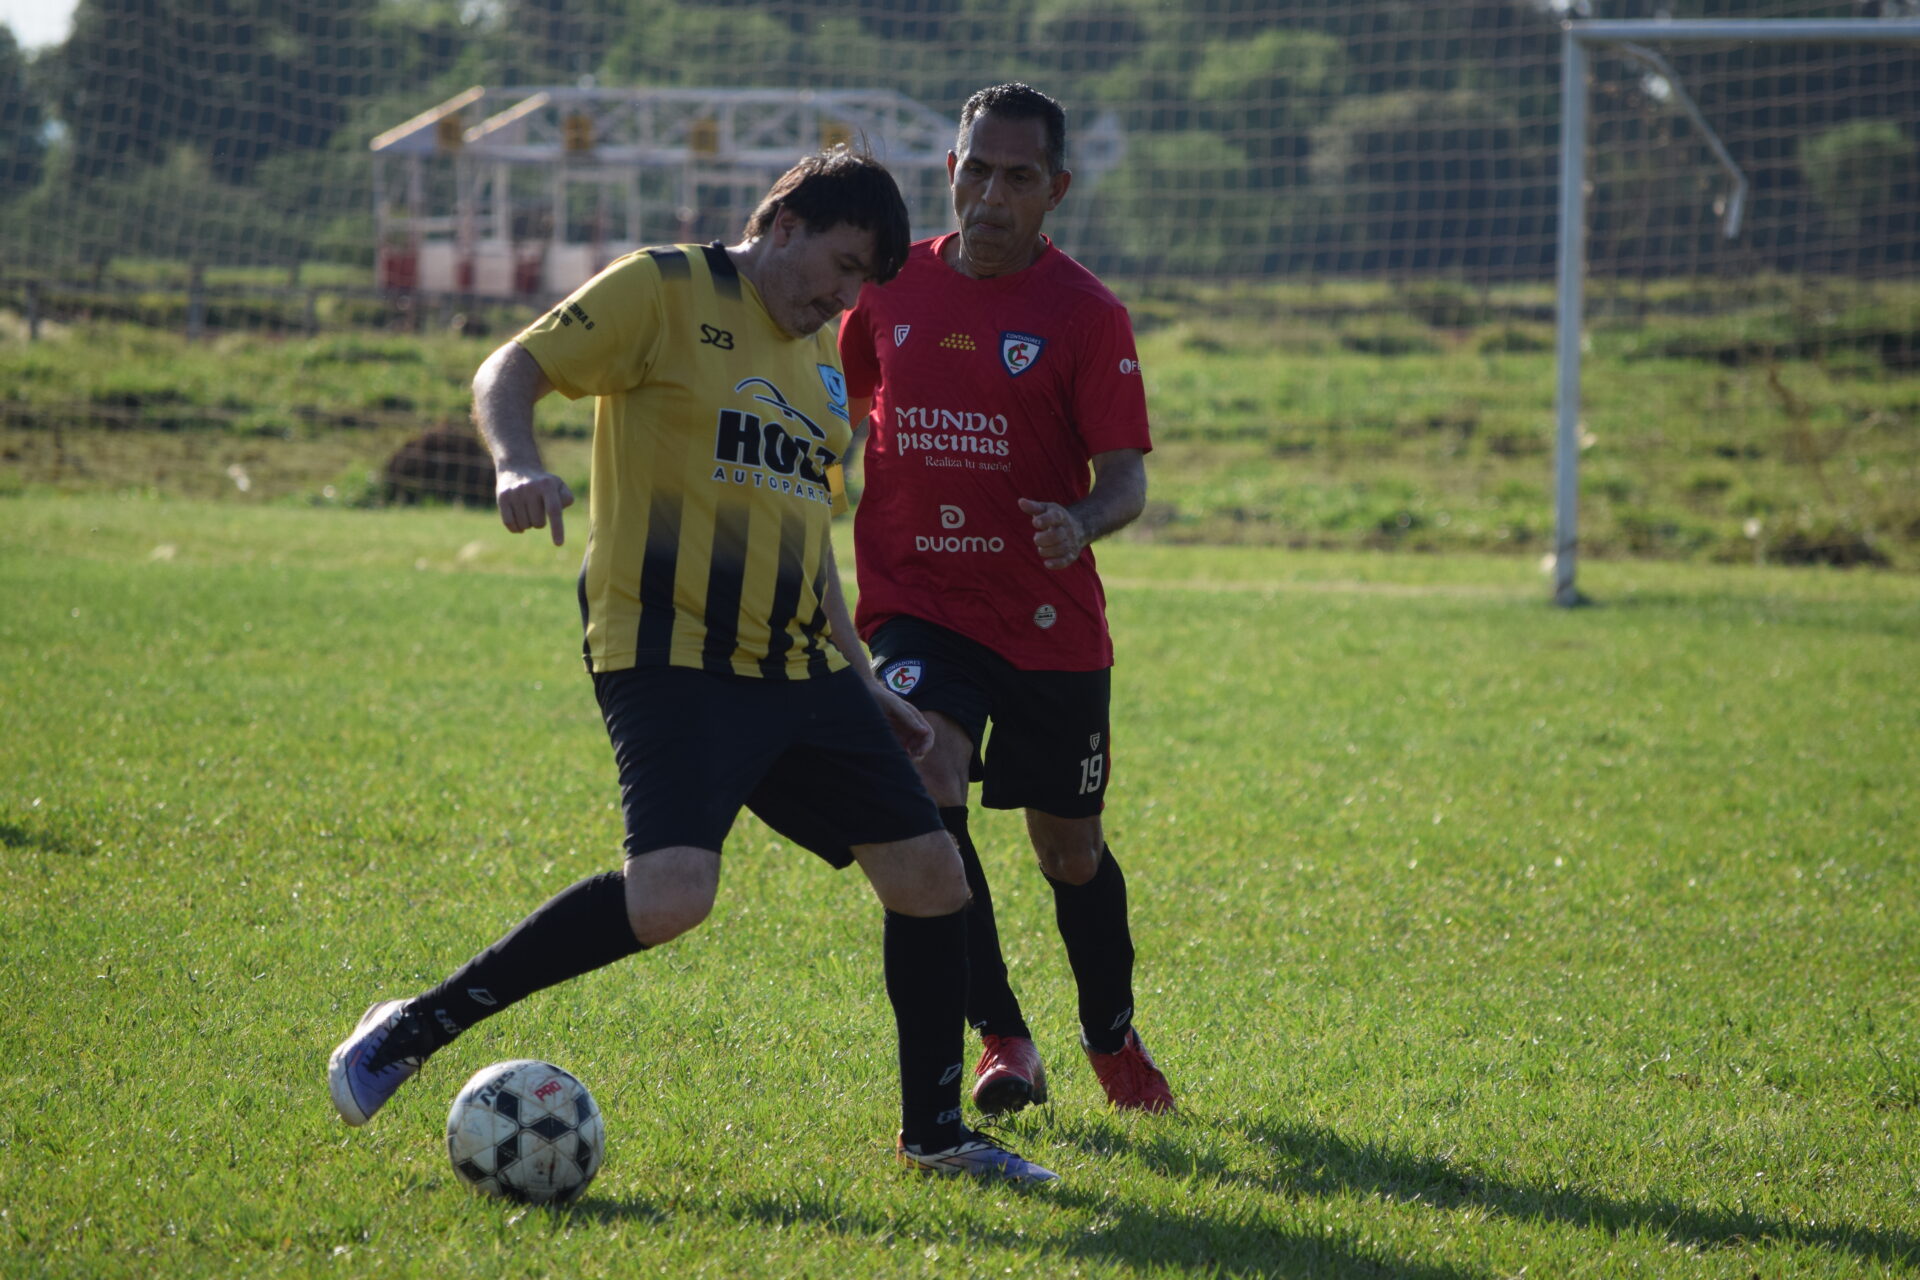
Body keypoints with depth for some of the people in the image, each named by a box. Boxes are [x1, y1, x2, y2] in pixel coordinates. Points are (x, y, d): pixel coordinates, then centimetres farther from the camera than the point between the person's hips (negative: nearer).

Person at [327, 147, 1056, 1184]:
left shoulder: (818, 356, 20)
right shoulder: (666, 291, -3)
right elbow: (509, 372, -10)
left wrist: (859, 681, 27)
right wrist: (518, 465, -31)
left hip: (796, 670, 8)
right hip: (671, 658, -8)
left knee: (930, 875, 3)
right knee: (671, 894, -27)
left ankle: (932, 1135, 20)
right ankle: (413, 1029, -13)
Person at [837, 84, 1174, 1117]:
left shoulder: (1085, 315, -6)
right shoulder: (892, 288, 4)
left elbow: (1126, 478, -10)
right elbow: (840, 411, 21)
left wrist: (1083, 522, -31)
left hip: (1049, 621, -1)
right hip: (916, 605, 1)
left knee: (1070, 850, 9)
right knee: (927, 784, -24)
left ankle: (1113, 1042, 35)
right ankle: (1001, 1040, -14)